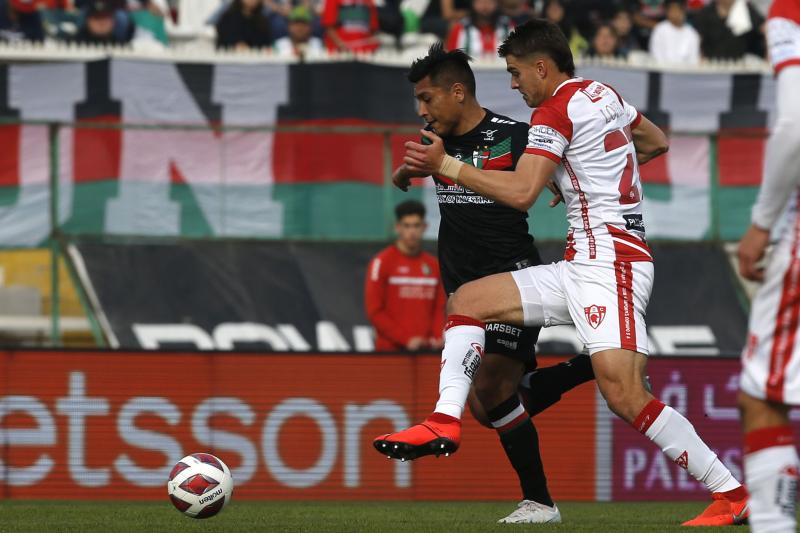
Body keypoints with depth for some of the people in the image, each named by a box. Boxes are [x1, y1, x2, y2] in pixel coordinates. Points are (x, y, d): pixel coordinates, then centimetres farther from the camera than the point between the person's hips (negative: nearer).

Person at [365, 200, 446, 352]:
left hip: (426, 350, 5)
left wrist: (438, 337, -3)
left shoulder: (433, 265, 14)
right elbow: (374, 311, -6)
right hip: (391, 350, -5)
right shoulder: (382, 262, -2)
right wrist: (406, 339, -13)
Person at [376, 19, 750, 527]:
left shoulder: (556, 111, -9)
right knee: (466, 301, 7)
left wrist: (445, 165, -11)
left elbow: (521, 192, -18)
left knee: (624, 395, -20)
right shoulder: (605, 95, 17)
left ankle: (731, 494, -15)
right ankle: (445, 422, -5)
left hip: (608, 261, -10)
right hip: (581, 269, 10)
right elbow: (658, 142, 32)